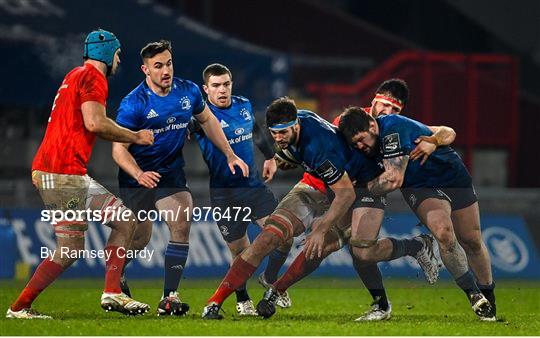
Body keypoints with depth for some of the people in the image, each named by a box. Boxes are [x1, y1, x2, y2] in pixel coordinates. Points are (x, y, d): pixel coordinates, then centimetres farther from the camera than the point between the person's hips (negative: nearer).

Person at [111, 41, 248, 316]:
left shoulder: (188, 92, -6)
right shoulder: (133, 104, -20)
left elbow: (207, 120, 14)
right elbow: (119, 148, -20)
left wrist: (230, 155, 11)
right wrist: (138, 174, -38)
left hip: (171, 174, 4)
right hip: (138, 176, -4)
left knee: (181, 225, -16)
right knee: (139, 239, -1)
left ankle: (169, 298, -14)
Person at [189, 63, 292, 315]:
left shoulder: (244, 105, 4)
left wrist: (270, 156, 33)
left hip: (254, 185, 5)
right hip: (225, 194, -5)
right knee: (240, 252, 0)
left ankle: (270, 279, 24)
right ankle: (242, 300, 25)